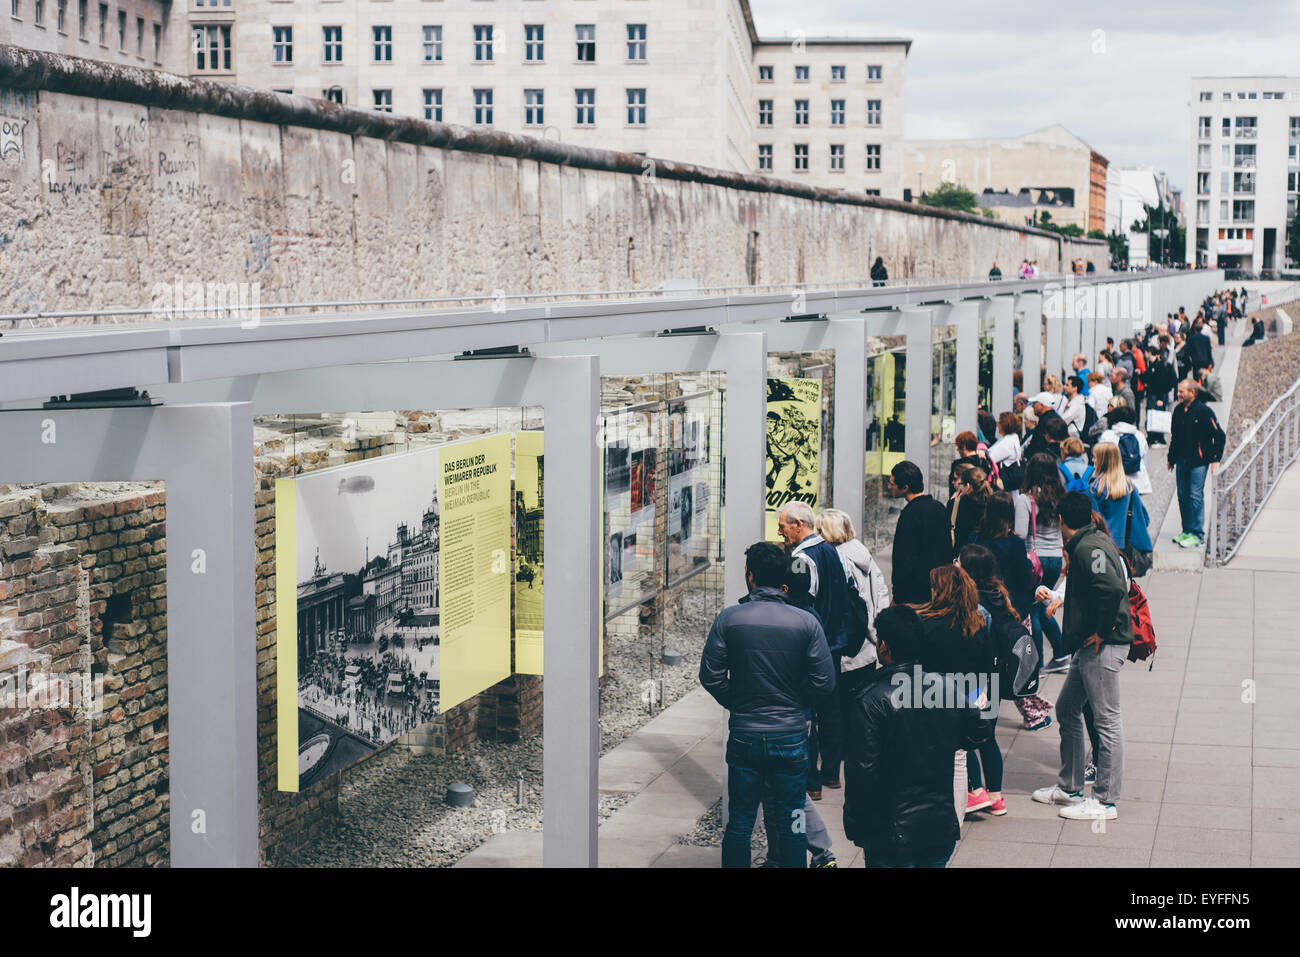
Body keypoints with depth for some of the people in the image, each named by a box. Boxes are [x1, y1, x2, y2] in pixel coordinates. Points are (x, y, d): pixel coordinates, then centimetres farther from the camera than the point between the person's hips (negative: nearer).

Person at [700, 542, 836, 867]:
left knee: (739, 823, 11)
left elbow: (710, 676, -6)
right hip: (792, 736, 0)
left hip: (744, 735, 0)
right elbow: (825, 683, -7)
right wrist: (796, 704, 10)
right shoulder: (806, 622, -7)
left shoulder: (729, 618, -7)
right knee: (792, 822, 10)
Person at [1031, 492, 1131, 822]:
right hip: (1089, 646, 11)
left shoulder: (1089, 548, -16)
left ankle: (1106, 801, 0)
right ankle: (1070, 788, 27)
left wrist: (1102, 631, -21)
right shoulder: (1095, 541, 14)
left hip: (1103, 646, -11)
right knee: (1067, 709, 18)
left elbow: (1113, 588, -31)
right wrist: (1059, 598, 32)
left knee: (1106, 719, -5)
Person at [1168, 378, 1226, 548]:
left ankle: (1197, 535, -5)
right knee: (1183, 496, 10)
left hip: (1199, 461, -7)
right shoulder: (1178, 410, 8)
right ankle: (1187, 531, 20)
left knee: (1196, 496, -8)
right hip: (1181, 461, 7)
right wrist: (1171, 457, 21)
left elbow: (1220, 436, -8)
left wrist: (1215, 459, -12)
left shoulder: (1204, 411, -12)